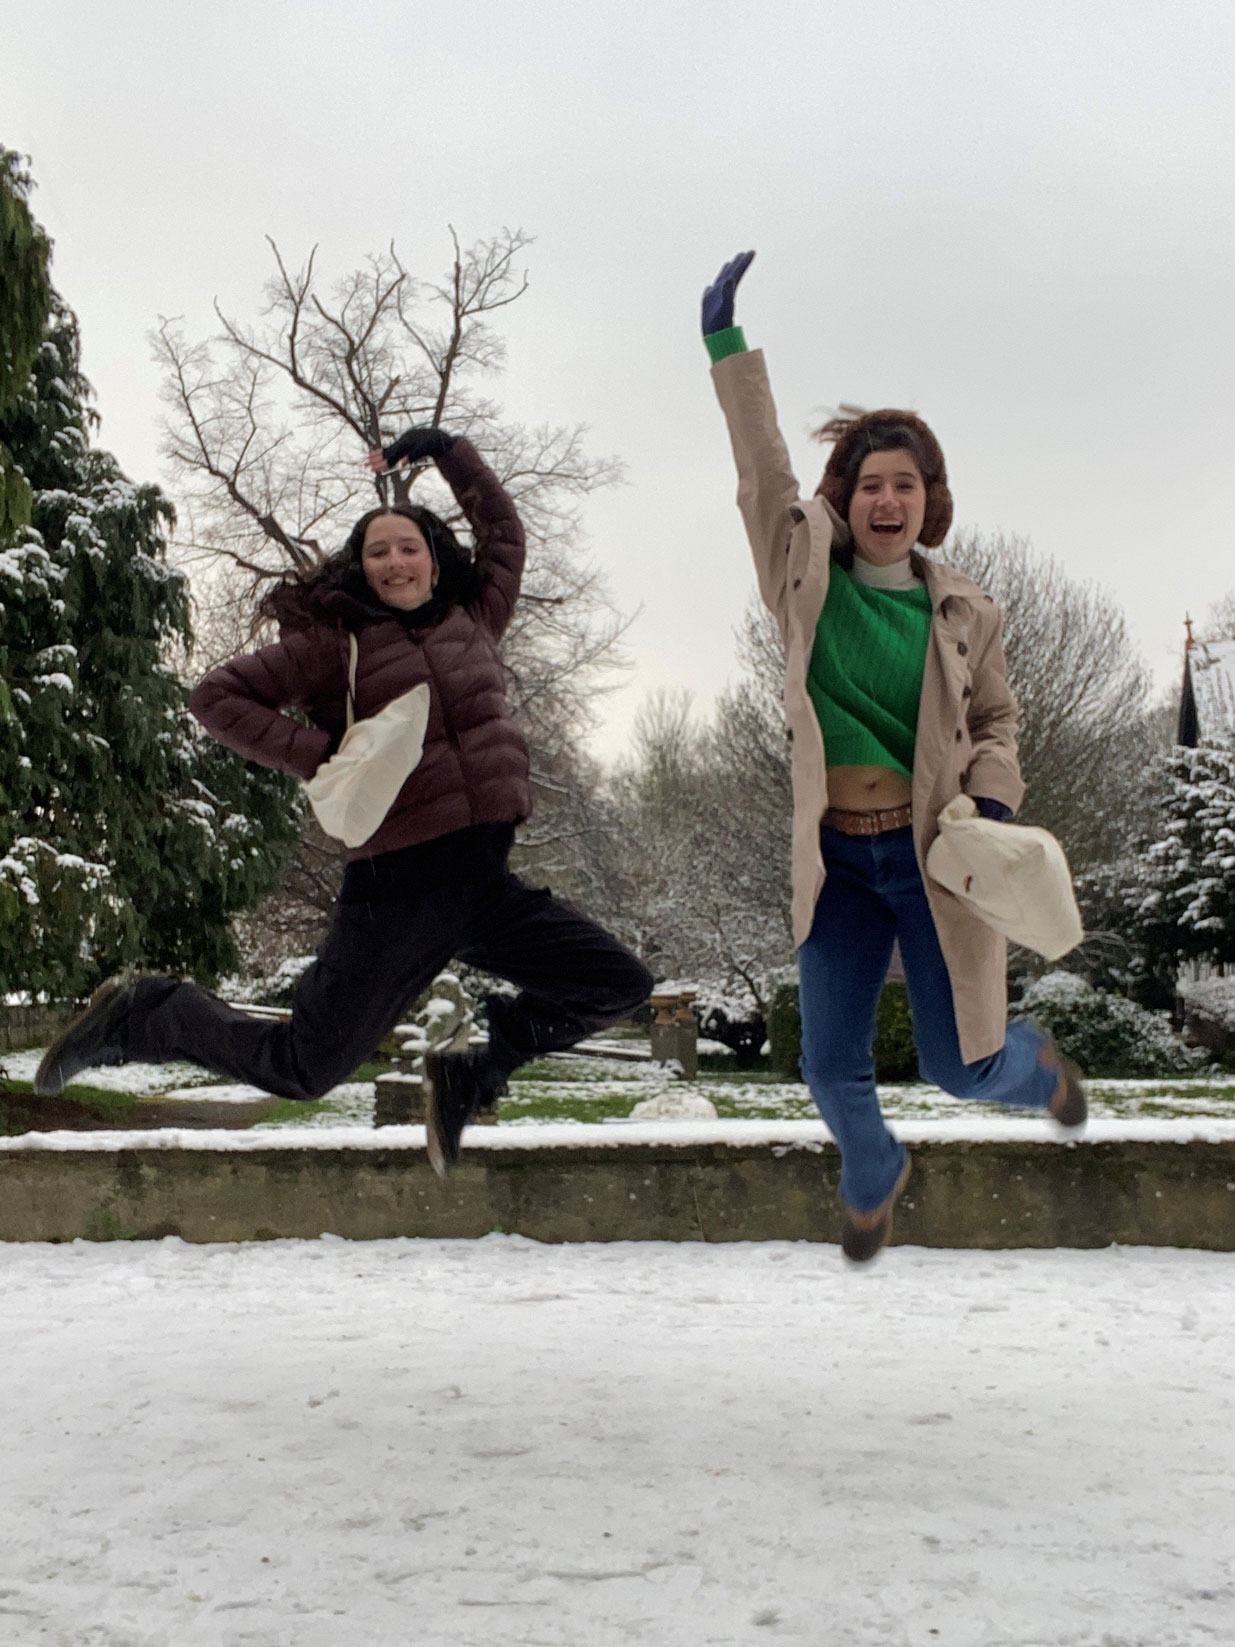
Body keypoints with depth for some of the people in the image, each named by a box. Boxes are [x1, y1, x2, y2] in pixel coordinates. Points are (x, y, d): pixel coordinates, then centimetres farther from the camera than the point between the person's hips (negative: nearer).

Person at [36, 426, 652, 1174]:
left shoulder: (474, 619, 13)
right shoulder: (336, 641, -1)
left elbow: (504, 530, 30)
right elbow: (218, 696, -3)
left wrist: (448, 449, 23)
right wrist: (322, 755, -13)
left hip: (487, 881, 5)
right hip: (398, 888, -5)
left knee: (621, 984, -2)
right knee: (303, 1067, 0)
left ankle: (473, 1076, 10)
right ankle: (137, 1017, 22)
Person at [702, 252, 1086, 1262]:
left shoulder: (965, 611, 0)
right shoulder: (807, 571, 0)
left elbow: (996, 723, 9)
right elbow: (761, 463, -3)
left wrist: (992, 806, -9)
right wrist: (728, 343, -6)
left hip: (931, 853, -1)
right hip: (837, 855, 1)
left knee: (960, 1063, 2)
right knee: (832, 1066, 7)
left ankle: (1037, 1067, 41)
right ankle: (874, 1179, 41)